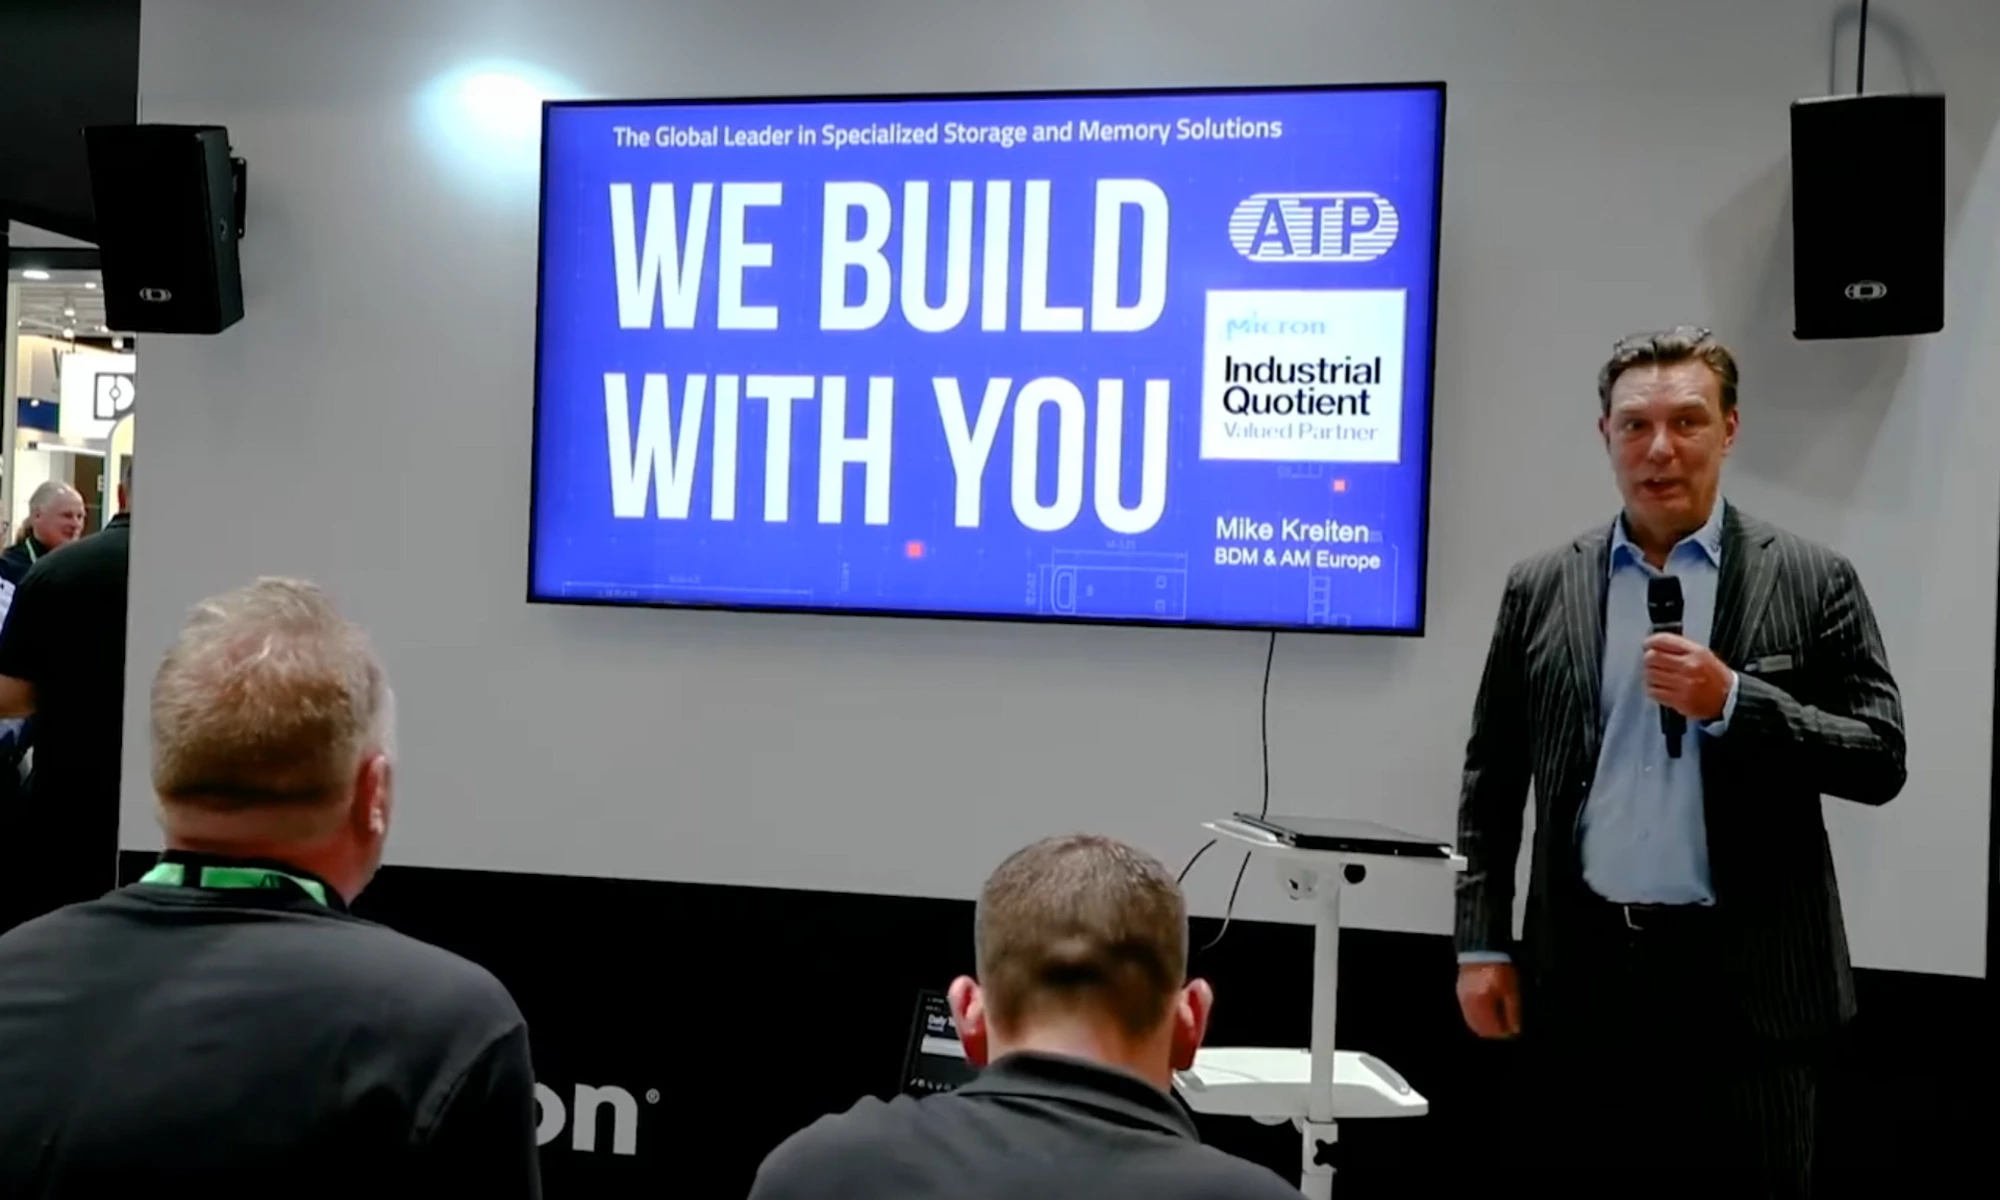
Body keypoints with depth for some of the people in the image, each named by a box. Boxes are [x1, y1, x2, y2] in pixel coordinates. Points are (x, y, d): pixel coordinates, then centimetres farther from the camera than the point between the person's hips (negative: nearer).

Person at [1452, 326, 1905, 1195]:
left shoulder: (1812, 581, 0)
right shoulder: (1541, 589, 5)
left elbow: (1880, 760, -3)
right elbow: (1491, 781, 7)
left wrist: (1732, 700, -17)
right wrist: (1482, 944, 3)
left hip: (1745, 977, -1)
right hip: (1586, 971, 2)